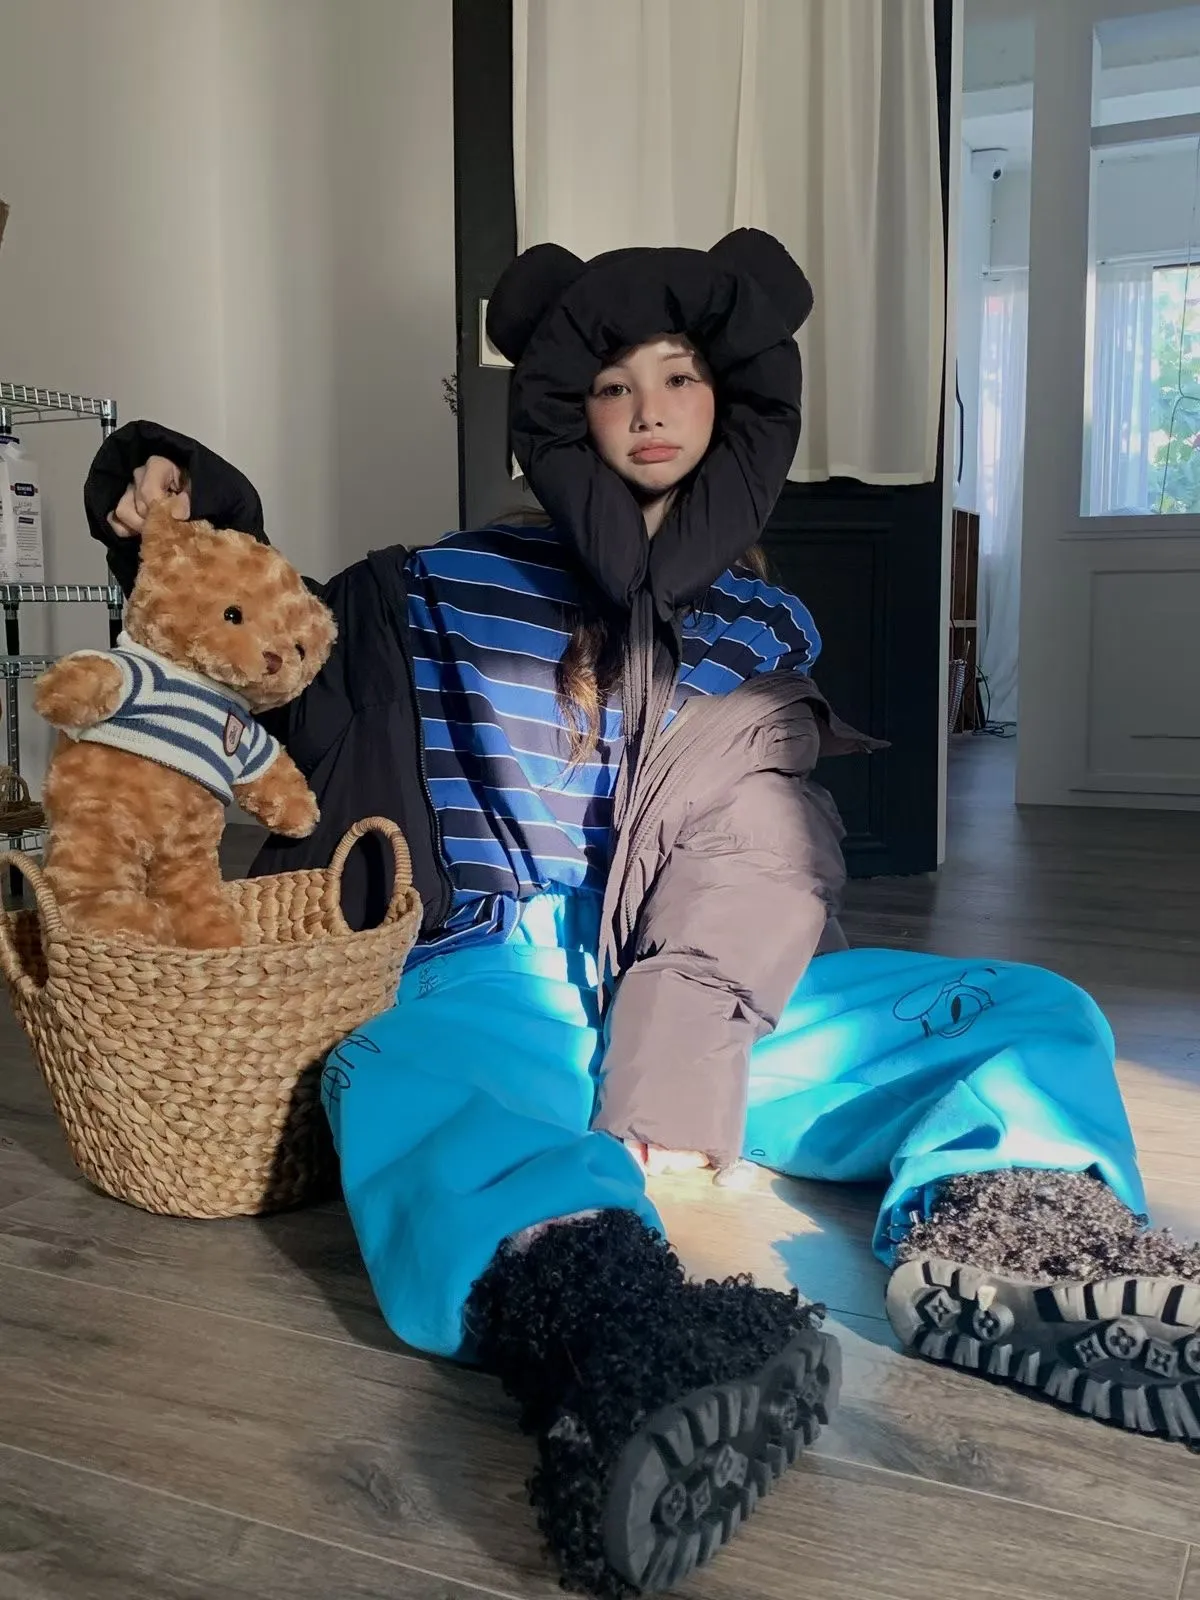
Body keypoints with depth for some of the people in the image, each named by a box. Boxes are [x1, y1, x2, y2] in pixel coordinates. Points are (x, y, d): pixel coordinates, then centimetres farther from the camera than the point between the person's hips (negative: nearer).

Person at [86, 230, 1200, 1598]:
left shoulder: (764, 629, 14)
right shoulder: (446, 596, 13)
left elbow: (758, 871, -1)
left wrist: (675, 1075, -17)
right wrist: (192, 539, 5)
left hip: (708, 994, 3)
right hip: (494, 985, -2)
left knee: (1039, 1017, -13)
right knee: (405, 1090, -37)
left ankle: (990, 1239, -43)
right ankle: (621, 1328, -65)